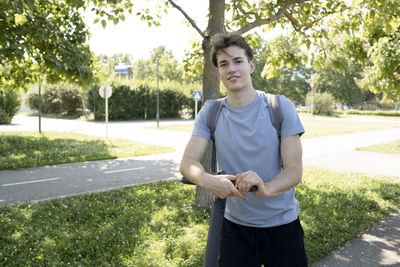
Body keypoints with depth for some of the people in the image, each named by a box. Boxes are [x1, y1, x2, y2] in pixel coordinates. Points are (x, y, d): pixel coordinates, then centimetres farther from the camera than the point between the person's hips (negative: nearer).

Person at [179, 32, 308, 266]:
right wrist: (206, 179, -33)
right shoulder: (210, 113, -3)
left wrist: (266, 188, -35)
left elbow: (294, 171, -14)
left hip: (283, 226, -1)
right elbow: (188, 161, -10)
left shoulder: (281, 107, -10)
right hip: (236, 227, 1)